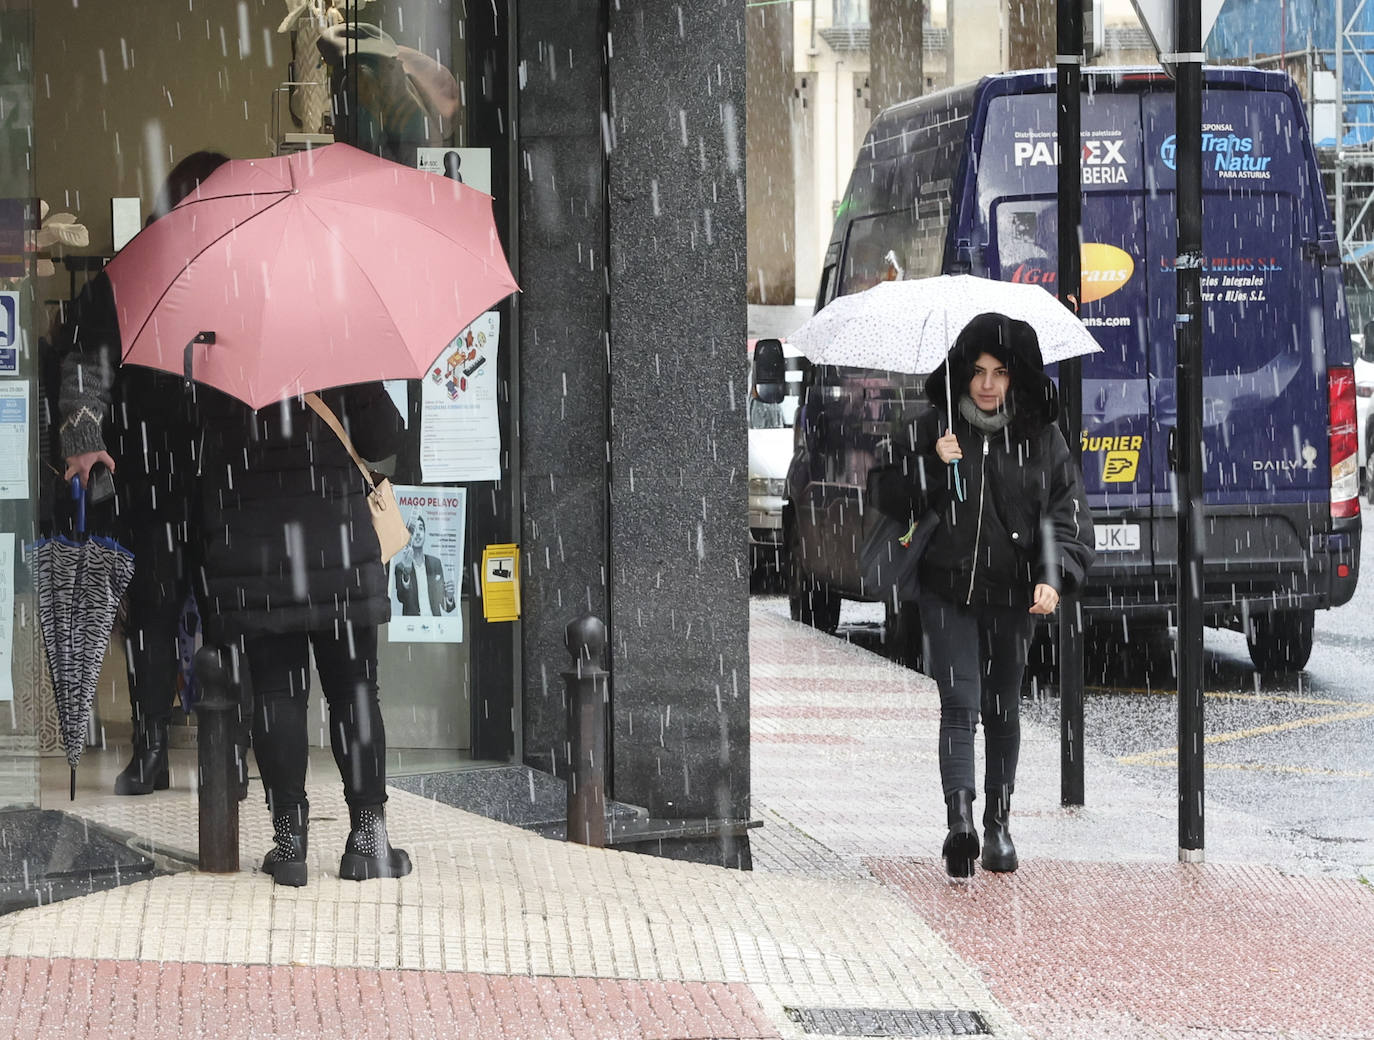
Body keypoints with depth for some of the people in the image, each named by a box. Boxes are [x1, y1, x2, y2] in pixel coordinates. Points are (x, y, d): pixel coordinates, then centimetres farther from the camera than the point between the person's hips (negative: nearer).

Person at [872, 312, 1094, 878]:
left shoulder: (1040, 437, 2)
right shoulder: (931, 430, 1)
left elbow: (1069, 512, 1)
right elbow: (889, 499, 3)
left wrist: (1053, 576, -14)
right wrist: (932, 466, -14)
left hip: (1013, 595, 2)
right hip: (948, 591, -2)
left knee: (1003, 709, 11)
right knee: (960, 703, -14)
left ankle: (998, 821, 22)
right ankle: (959, 818, -25)